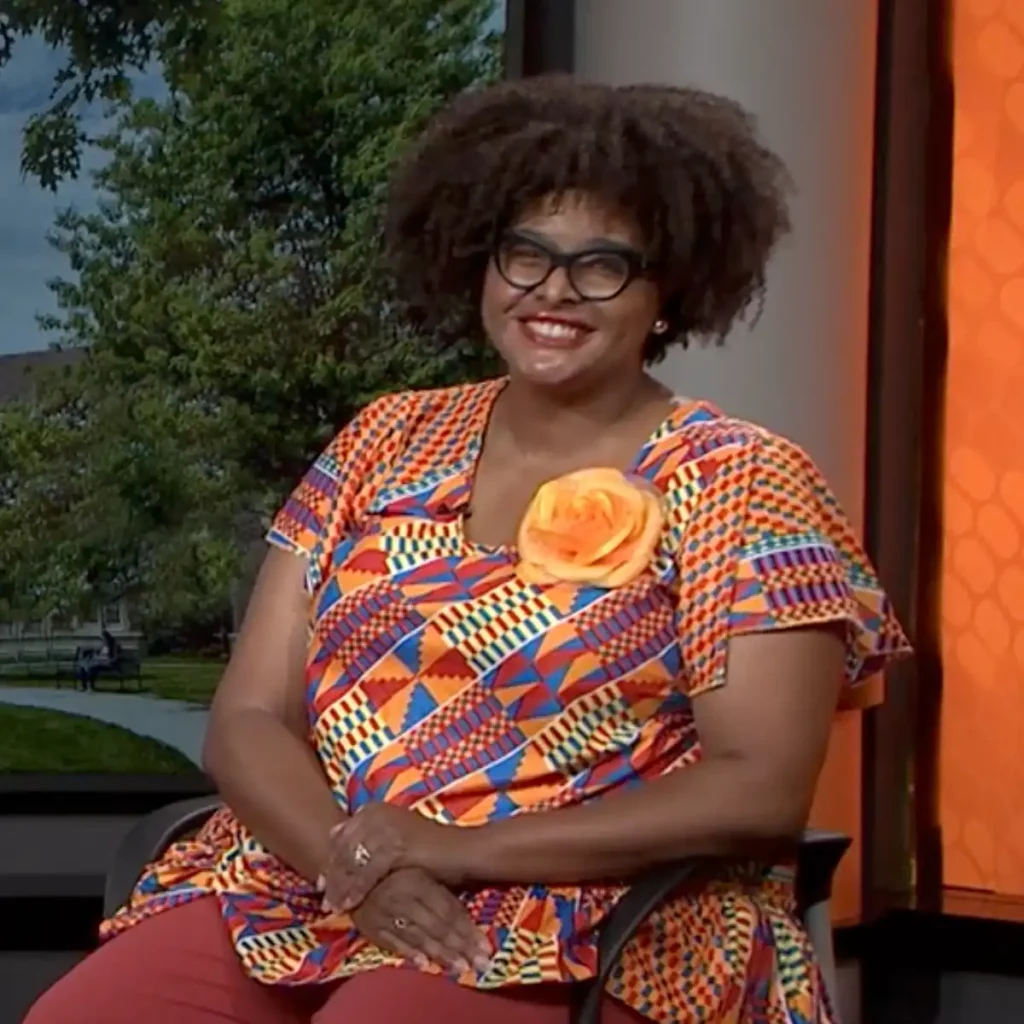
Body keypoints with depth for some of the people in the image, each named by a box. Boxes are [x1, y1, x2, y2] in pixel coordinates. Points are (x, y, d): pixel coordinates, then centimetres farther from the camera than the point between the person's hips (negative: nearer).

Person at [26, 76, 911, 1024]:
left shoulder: (732, 482, -2)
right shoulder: (388, 442, 10)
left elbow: (760, 790, -11)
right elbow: (249, 716, 5)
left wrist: (463, 849, -17)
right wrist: (353, 862, -15)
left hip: (580, 934, -4)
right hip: (306, 889, 4)